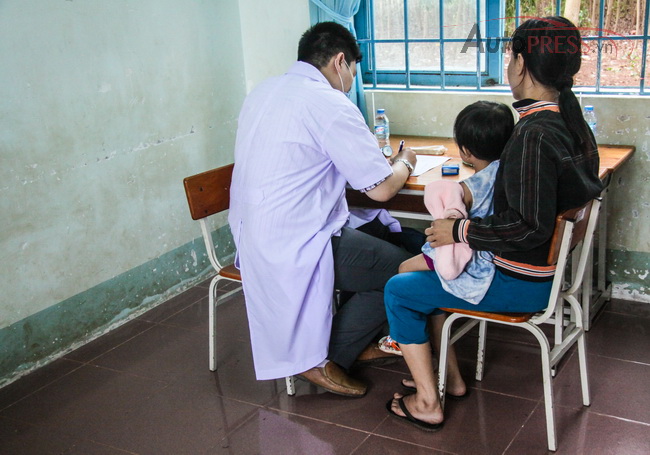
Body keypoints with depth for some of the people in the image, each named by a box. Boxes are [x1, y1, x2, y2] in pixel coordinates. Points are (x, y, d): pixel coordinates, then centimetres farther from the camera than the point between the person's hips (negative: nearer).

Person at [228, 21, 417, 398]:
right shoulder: (331, 105, -17)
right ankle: (323, 357, 5)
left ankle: (354, 341, 26)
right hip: (295, 245, -10)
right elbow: (382, 188, -15)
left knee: (379, 236, 22)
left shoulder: (264, 91, 10)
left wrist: (368, 153, 22)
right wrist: (404, 163, 8)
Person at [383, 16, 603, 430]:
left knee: (399, 291, 0)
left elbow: (531, 226, -31)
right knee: (428, 263, 22)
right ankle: (451, 377, 27)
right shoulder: (571, 121, 3)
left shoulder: (535, 135, -27)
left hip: (524, 282, -10)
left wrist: (460, 232, -20)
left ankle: (428, 405, 9)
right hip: (550, 265, 10)